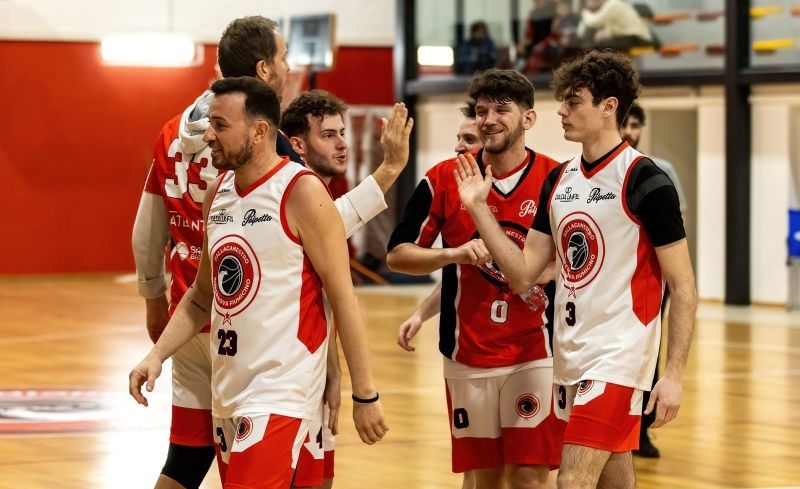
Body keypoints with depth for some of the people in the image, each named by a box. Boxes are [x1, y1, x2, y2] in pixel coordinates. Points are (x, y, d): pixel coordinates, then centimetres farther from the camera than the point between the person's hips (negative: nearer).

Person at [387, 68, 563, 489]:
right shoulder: (443, 179, -1)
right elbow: (397, 255, 1)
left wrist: (549, 270, -13)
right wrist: (453, 253, -16)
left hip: (534, 353, -1)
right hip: (468, 354, 1)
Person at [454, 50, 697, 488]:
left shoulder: (645, 181, -11)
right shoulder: (559, 181, 9)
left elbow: (683, 288, -11)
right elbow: (523, 273, 8)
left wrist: (674, 374, -17)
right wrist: (478, 208, 0)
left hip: (618, 355, -7)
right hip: (571, 354, 7)